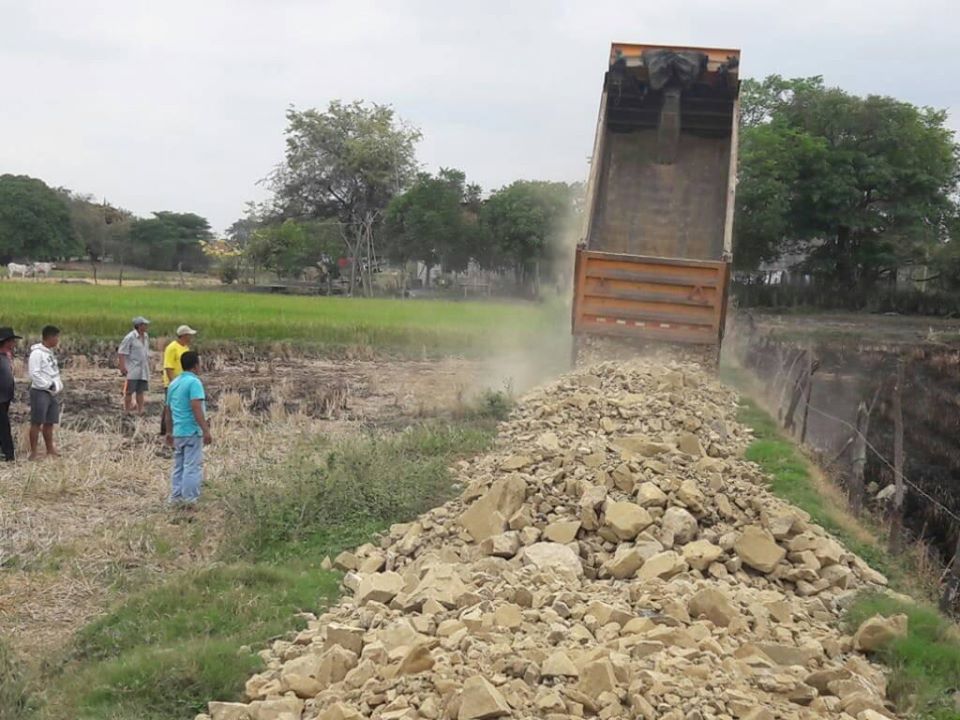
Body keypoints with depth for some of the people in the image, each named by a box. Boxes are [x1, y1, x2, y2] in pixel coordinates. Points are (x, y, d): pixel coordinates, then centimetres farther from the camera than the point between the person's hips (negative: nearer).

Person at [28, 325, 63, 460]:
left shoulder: (50, 352, 14)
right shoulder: (37, 353, -14)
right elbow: (34, 374, -19)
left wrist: (58, 386, 7)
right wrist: (50, 385, -16)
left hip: (52, 393, 8)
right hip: (40, 392, -8)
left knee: (49, 423, 11)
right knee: (37, 423, -4)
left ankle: (50, 450, 18)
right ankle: (33, 452, -1)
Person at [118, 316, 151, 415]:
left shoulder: (146, 337, 10)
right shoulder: (130, 337, -12)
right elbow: (121, 352, -13)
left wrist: (148, 365, 20)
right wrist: (122, 367, -19)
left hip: (143, 369, 7)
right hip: (132, 369, -7)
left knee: (140, 390, 8)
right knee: (129, 391, 0)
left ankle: (140, 411, 12)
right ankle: (127, 410, 6)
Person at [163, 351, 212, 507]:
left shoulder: (174, 383, 13)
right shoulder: (194, 382, -13)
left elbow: (168, 410, 17)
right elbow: (197, 408, -22)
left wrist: (169, 432, 25)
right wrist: (206, 430, -23)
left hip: (178, 432, 8)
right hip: (192, 432, -8)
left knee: (179, 466, 15)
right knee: (193, 466, -4)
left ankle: (176, 498, 18)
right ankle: (189, 500, -3)